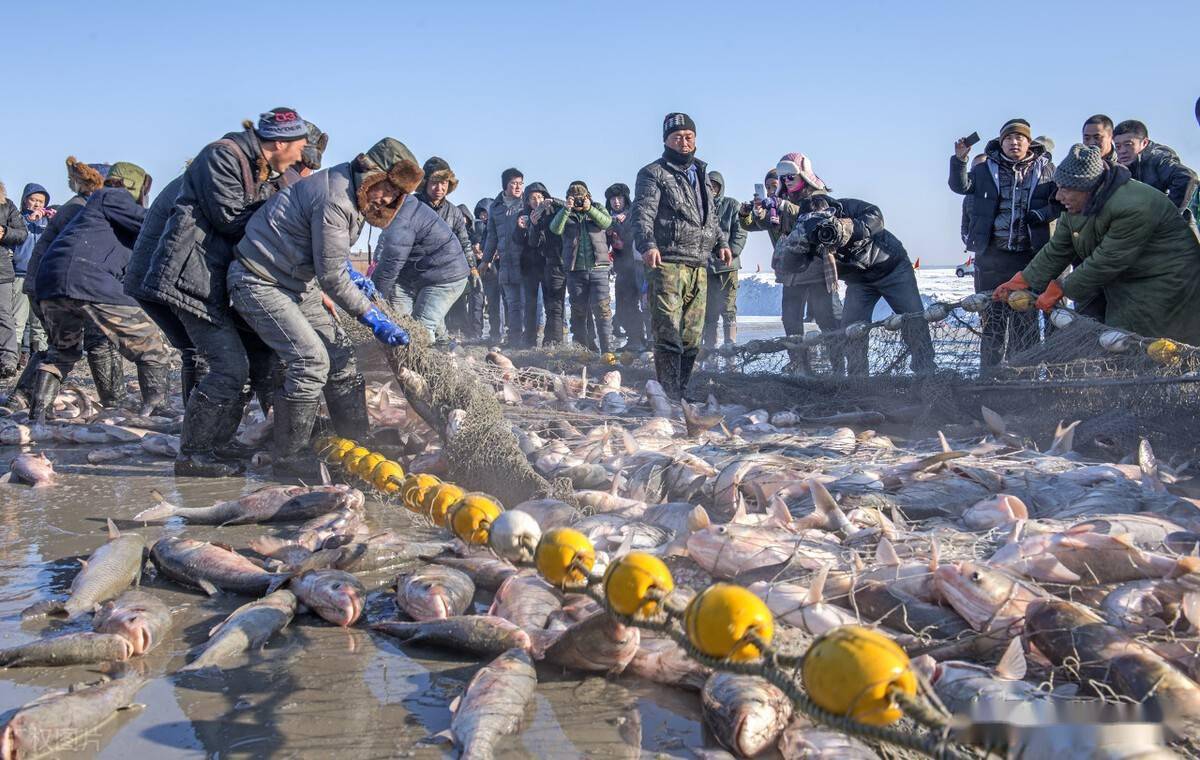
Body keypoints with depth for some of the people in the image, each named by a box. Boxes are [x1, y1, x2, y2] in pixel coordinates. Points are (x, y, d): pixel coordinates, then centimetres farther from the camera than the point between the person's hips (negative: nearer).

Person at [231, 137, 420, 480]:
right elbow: (331, 277, -23)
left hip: (297, 283, 10)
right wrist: (375, 319, -19)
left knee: (340, 355, 5)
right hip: (259, 281, -10)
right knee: (311, 359, -19)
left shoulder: (353, 194, 5)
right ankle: (289, 457, -8)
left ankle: (358, 442, 12)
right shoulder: (334, 199, -26)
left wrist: (352, 274, 6)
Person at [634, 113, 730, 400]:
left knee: (692, 336, 8)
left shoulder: (701, 173, 23)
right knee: (669, 334, -14)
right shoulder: (654, 174, 1)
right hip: (668, 263, -7)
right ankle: (669, 395, -14)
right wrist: (648, 245, -30)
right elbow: (643, 214, -13)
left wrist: (720, 243, 19)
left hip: (699, 266, 7)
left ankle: (682, 393, 16)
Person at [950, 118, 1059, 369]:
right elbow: (960, 186, -4)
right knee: (992, 321, 4)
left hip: (1030, 256, 0)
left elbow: (1060, 201, 5)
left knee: (1026, 320, 6)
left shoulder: (1046, 170, 7)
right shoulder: (986, 170, 7)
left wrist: (1040, 214, -12)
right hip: (991, 255, 0)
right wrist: (959, 160, -20)